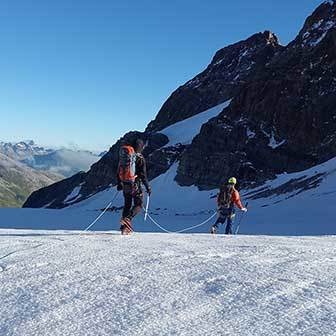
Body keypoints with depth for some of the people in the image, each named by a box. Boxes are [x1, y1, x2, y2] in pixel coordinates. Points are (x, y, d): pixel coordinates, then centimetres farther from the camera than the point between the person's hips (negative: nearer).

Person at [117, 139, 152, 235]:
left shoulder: (123, 156, 7)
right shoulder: (140, 158, -10)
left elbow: (119, 171, 14)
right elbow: (143, 174, -13)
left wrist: (119, 184, 24)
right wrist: (147, 187, -6)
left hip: (125, 185, 6)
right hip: (136, 185, -6)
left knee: (127, 205, 16)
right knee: (139, 205, 5)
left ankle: (124, 227, 14)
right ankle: (127, 219, -18)